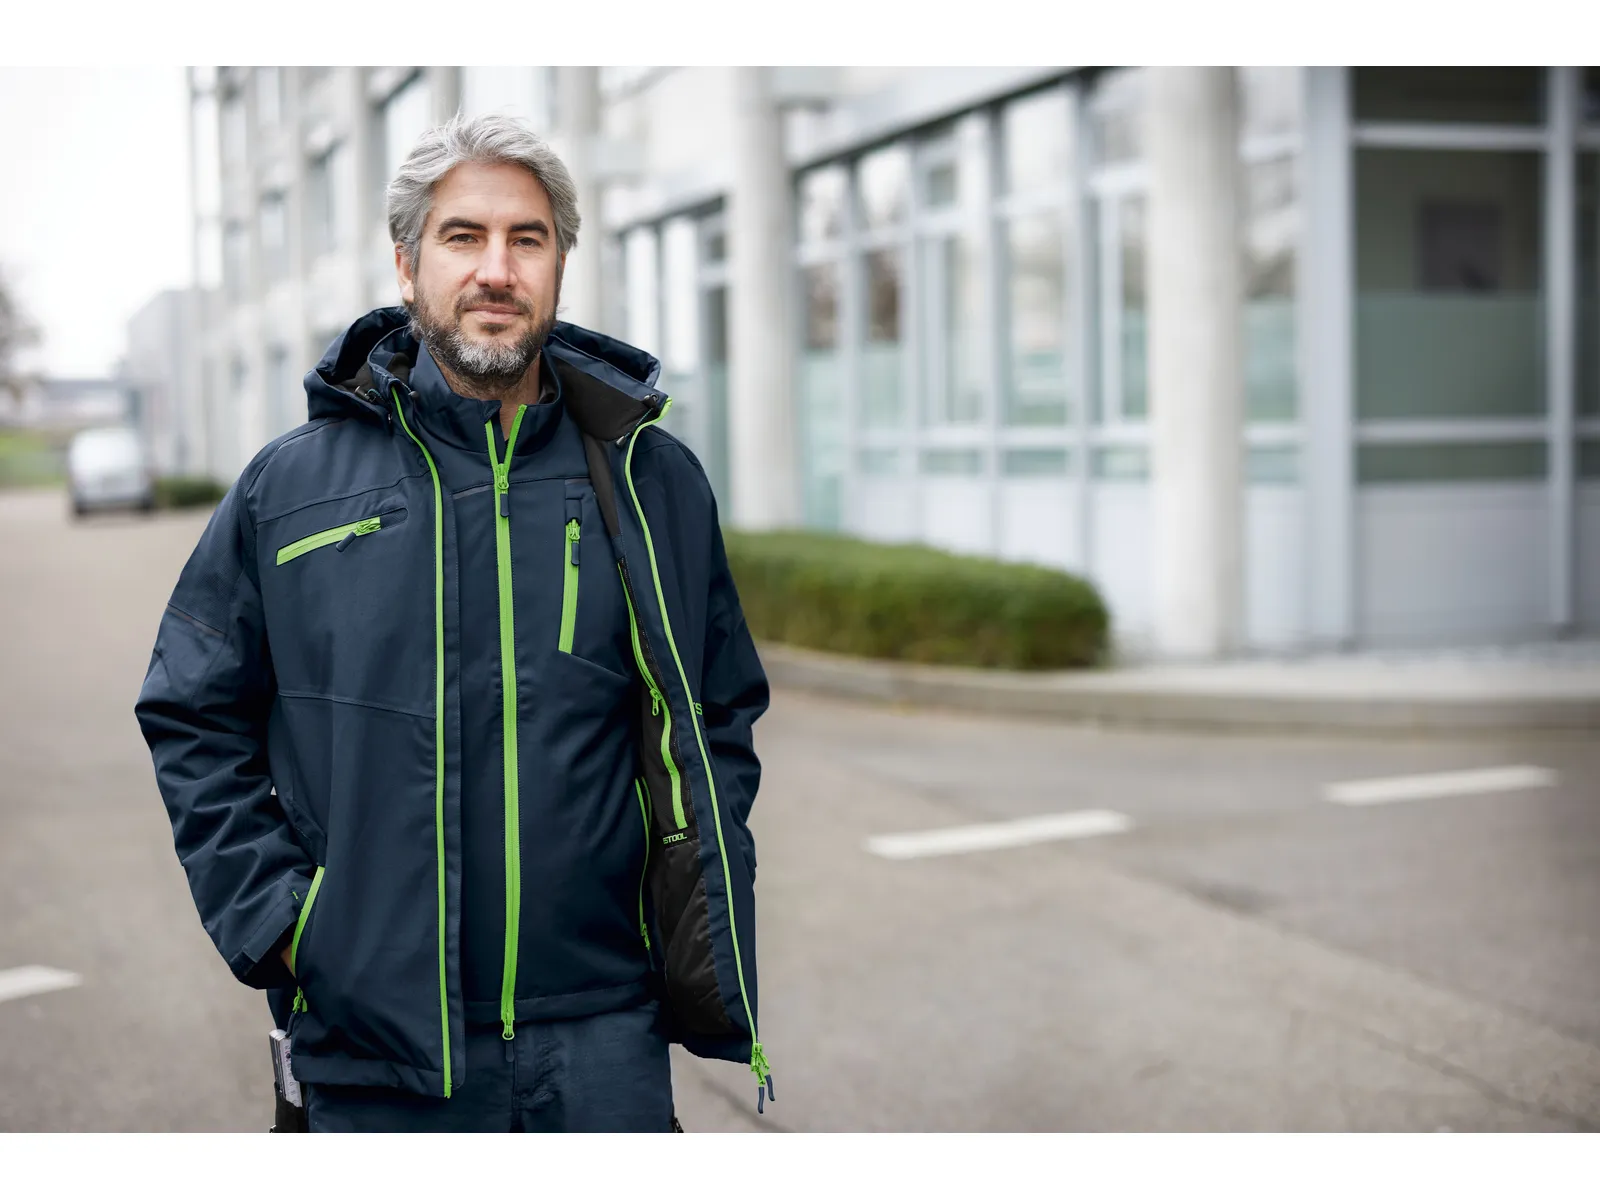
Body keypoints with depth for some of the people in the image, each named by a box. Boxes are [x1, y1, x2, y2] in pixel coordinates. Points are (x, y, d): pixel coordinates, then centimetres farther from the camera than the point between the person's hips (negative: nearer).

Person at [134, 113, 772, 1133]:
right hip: (371, 1049, 0)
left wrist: (697, 927, 2)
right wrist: (272, 915, -2)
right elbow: (192, 719, 8)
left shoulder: (655, 481, 5)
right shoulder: (291, 486, 3)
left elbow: (723, 720, 12)